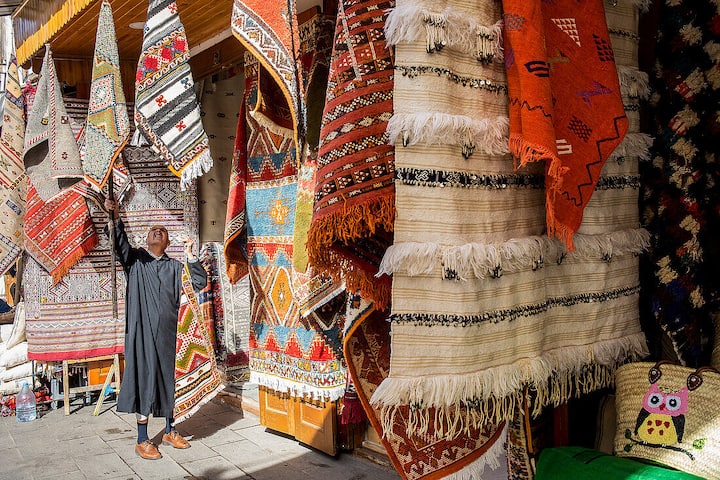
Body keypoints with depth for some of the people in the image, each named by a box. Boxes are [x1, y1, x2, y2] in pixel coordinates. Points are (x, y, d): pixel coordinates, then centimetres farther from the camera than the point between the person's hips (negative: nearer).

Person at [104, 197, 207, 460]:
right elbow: (120, 244, -15)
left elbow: (200, 282, 1)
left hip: (166, 330, 3)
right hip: (142, 330, -3)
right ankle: (142, 441, 10)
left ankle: (169, 431, 28)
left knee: (167, 378, 12)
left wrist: (190, 255, -9)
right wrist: (115, 217, -31)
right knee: (144, 378, -1)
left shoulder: (174, 267, 10)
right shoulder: (135, 259, 5)